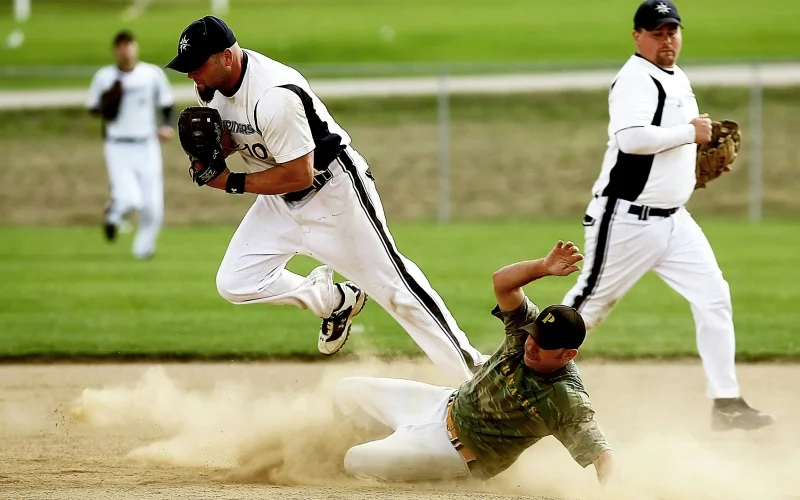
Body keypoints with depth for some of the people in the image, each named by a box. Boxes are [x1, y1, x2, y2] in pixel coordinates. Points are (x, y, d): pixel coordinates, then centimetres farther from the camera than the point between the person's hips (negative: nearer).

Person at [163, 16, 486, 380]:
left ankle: (472, 367, 2)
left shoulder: (273, 96, -33)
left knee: (392, 285, -6)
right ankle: (336, 301, 18)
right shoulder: (212, 85, -6)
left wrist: (233, 183, -22)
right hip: (281, 202, 8)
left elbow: (299, 175, -30)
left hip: (333, 193, -8)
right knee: (234, 283, -2)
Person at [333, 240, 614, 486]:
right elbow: (502, 281, -24)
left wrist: (606, 491, -58)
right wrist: (543, 267, -41)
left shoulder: (569, 401, -32)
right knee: (347, 393, 17)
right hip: (448, 404, 7)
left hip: (461, 453, -7)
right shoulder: (527, 328, -16)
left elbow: (601, 452, -38)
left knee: (356, 462, -11)